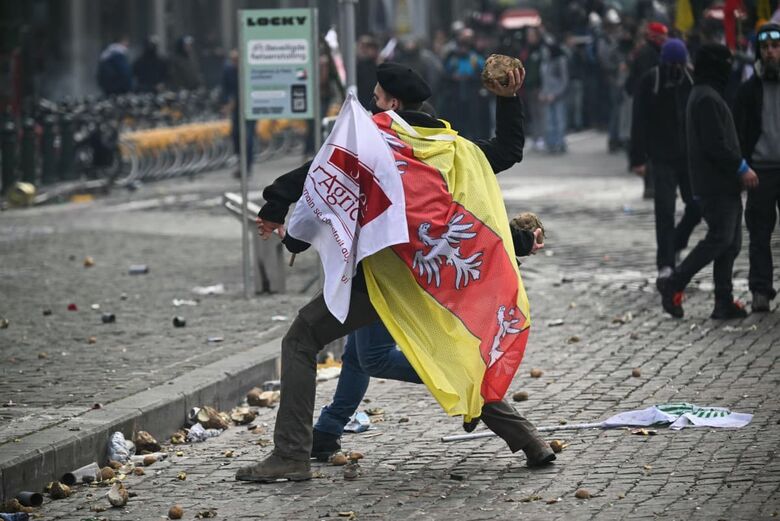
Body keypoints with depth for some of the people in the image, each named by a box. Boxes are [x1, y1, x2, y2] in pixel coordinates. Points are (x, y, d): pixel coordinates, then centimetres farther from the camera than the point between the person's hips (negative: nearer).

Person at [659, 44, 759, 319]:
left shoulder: (705, 95, 19)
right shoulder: (707, 99, -15)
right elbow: (715, 144, -21)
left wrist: (739, 167, 16)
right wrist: (741, 168, -14)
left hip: (723, 185, 11)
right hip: (716, 185, -11)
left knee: (730, 242, 8)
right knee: (720, 238, -10)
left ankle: (724, 302, 8)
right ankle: (674, 285, -5)